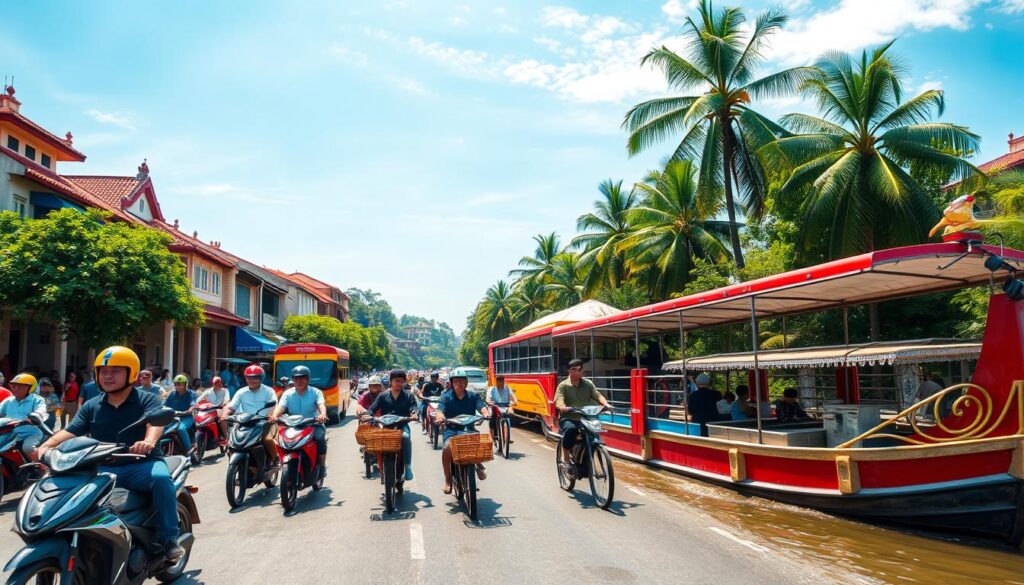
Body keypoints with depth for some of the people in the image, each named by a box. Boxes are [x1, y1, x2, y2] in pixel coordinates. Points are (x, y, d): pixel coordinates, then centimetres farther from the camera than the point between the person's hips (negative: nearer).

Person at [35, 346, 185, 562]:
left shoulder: (147, 400, 2)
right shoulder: (91, 406, 16)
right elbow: (71, 431, 4)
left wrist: (149, 441, -41)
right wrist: (47, 445, -17)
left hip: (141, 464, -4)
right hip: (104, 468, 4)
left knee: (161, 478, -36)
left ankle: (169, 539, -22)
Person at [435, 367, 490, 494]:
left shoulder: (473, 396, 10)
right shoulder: (446, 397, 5)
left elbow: (481, 406, -6)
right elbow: (439, 410, -11)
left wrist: (486, 413, -31)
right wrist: (440, 417, -36)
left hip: (469, 429, 1)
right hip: (451, 430, -1)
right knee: (447, 448, -31)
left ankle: (479, 465, -1)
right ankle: (448, 479, -10)